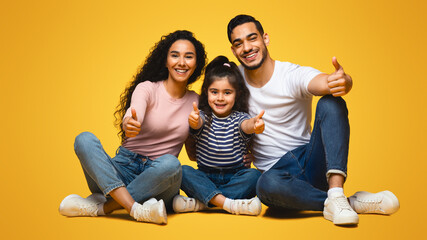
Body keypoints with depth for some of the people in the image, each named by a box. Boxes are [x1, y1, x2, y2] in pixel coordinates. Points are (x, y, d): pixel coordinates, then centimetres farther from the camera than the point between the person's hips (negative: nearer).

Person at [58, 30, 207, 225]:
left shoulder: (195, 101, 7)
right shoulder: (147, 88, -3)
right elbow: (133, 116, -26)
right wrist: (129, 124, -50)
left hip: (157, 180, 1)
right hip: (125, 169, -1)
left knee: (171, 164, -35)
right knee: (84, 139, -28)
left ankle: (100, 205, -25)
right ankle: (136, 209, -41)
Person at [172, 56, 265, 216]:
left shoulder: (239, 118, -1)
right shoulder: (203, 116, 1)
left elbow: (246, 125, -25)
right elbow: (197, 124, -23)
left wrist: (255, 125, -51)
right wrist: (194, 120, -50)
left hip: (234, 177, 0)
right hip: (205, 177, 0)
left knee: (254, 175, -28)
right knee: (182, 171, -25)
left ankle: (201, 202, -29)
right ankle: (228, 204, -38)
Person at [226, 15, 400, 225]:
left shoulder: (293, 75, -8)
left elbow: (325, 82, -29)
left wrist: (344, 82, -53)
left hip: (311, 164, 0)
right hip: (276, 171, 0)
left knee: (331, 102, -25)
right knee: (267, 185, -39)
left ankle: (335, 193, -37)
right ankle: (352, 203, -23)